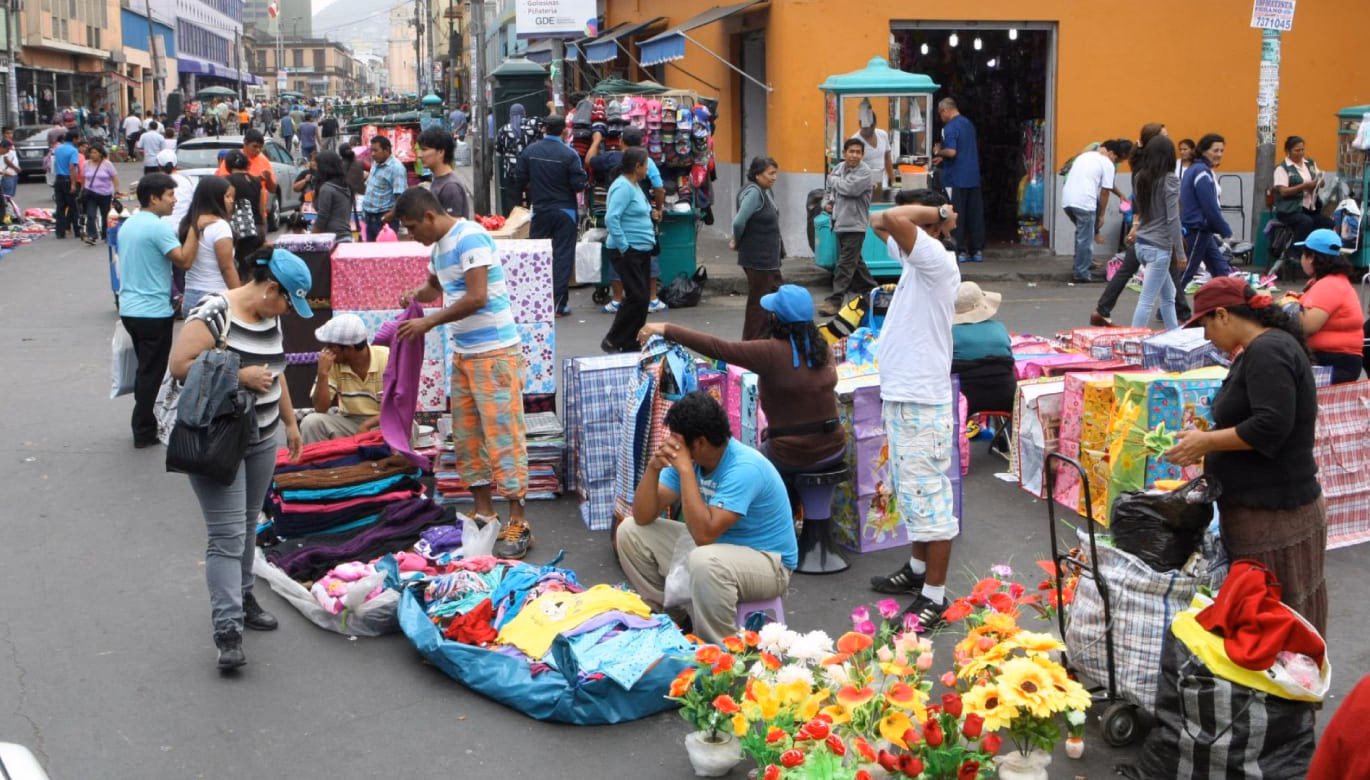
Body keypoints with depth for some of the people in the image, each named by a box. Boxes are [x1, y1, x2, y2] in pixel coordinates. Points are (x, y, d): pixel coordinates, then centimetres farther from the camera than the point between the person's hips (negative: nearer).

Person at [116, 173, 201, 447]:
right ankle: (143, 432, 6)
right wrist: (194, 229, -19)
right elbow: (184, 260, -23)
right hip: (153, 312, -9)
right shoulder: (158, 228, -18)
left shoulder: (127, 225, 11)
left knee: (145, 370, 19)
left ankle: (144, 424, 26)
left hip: (130, 309, 9)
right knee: (151, 374, 1)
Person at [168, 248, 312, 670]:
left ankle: (241, 597, 33)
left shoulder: (270, 318, 9)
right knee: (227, 536, -10)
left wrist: (290, 421, 23)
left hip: (263, 439, 8)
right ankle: (227, 629, -8)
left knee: (248, 525, 17)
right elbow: (179, 366, -23)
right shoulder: (214, 314, -17)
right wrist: (240, 376, -23)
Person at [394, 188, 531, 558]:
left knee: (502, 434, -8)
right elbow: (435, 284, 32)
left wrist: (429, 322, -17)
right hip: (463, 353, 10)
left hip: (494, 352, -10)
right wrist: (416, 295, 8)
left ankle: (518, 524, -4)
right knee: (466, 434, 12)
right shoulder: (440, 245, 13)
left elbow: (476, 297, -24)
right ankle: (484, 512, 22)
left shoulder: (469, 237, -16)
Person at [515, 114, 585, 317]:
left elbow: (519, 180, 0)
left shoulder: (528, 151, -4)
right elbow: (579, 184, -15)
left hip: (539, 210, 3)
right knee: (562, 256, 3)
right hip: (564, 211, -3)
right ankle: (559, 304, 2)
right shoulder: (569, 154, -15)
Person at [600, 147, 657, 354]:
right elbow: (611, 218, -25)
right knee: (637, 297, -11)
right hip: (628, 252, -10)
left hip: (641, 251, 10)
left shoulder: (634, 186, 15)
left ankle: (630, 345, 16)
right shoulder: (623, 187, -17)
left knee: (641, 298, 10)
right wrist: (624, 248, -22)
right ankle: (612, 341, -1)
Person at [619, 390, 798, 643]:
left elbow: (704, 534, -37)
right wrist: (653, 468, -22)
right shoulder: (688, 457, -6)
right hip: (716, 546, 8)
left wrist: (685, 469, -34)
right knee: (630, 532, 1)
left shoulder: (744, 468, -29)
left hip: (766, 561, -8)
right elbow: (643, 517, -6)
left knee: (705, 561, -40)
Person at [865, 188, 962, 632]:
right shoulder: (915, 259, 10)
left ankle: (934, 597, 2)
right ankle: (918, 570, 37)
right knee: (912, 491, 22)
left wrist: (936, 213, -15)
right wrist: (932, 213, 9)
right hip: (900, 395, 10)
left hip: (921, 401, -10)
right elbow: (880, 222, 22)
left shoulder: (937, 261, -18)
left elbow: (892, 218, -31)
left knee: (927, 496, -4)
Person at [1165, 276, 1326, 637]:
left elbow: (1272, 425, -26)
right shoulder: (1259, 349, 15)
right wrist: (1206, 442, 13)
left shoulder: (1268, 352, -18)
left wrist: (1207, 441, -16)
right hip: (1264, 506, 10)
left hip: (1272, 516, -10)